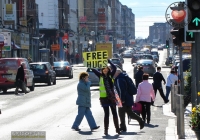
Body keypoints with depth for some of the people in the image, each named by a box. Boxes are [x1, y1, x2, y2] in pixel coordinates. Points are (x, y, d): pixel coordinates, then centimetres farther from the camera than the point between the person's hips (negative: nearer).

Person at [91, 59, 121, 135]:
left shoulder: (110, 76, 5)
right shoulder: (100, 76, 2)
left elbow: (114, 68, -2)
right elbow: (93, 70, 0)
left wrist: (109, 61, -6)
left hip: (111, 97, 1)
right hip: (104, 98, -1)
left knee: (114, 113, 6)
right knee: (106, 114, 2)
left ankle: (117, 129, 13)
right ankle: (106, 130, 9)